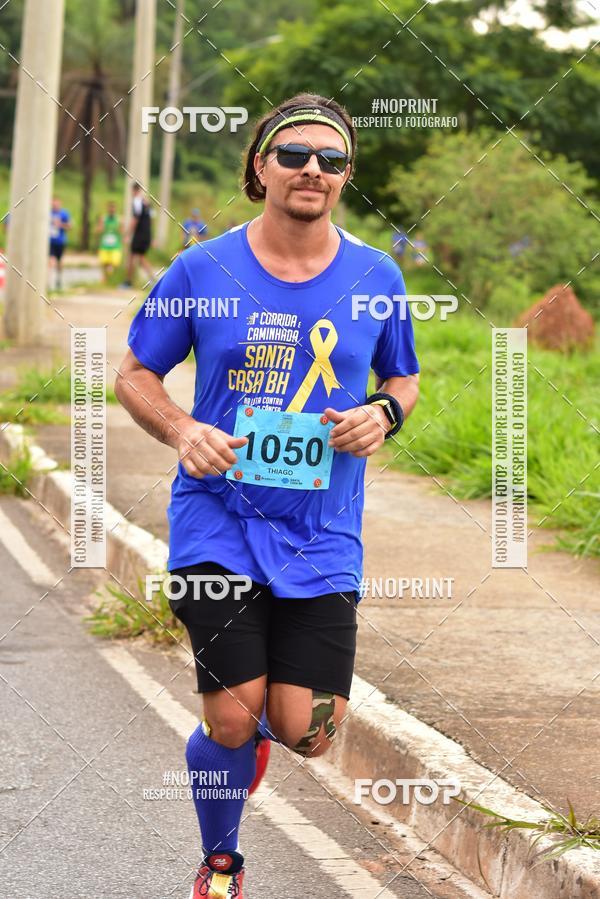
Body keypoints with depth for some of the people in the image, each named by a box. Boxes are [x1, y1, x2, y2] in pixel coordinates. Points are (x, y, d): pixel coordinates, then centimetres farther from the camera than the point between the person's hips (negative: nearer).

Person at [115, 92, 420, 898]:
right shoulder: (202, 271, -3)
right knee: (233, 720, -8)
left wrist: (383, 414, -6)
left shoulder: (376, 277, 3)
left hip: (322, 537, 2)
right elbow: (134, 375, 7)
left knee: (307, 734, -5)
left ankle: (258, 722, 35)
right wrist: (182, 432, -13)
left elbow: (404, 378, 17)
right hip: (218, 522, -2)